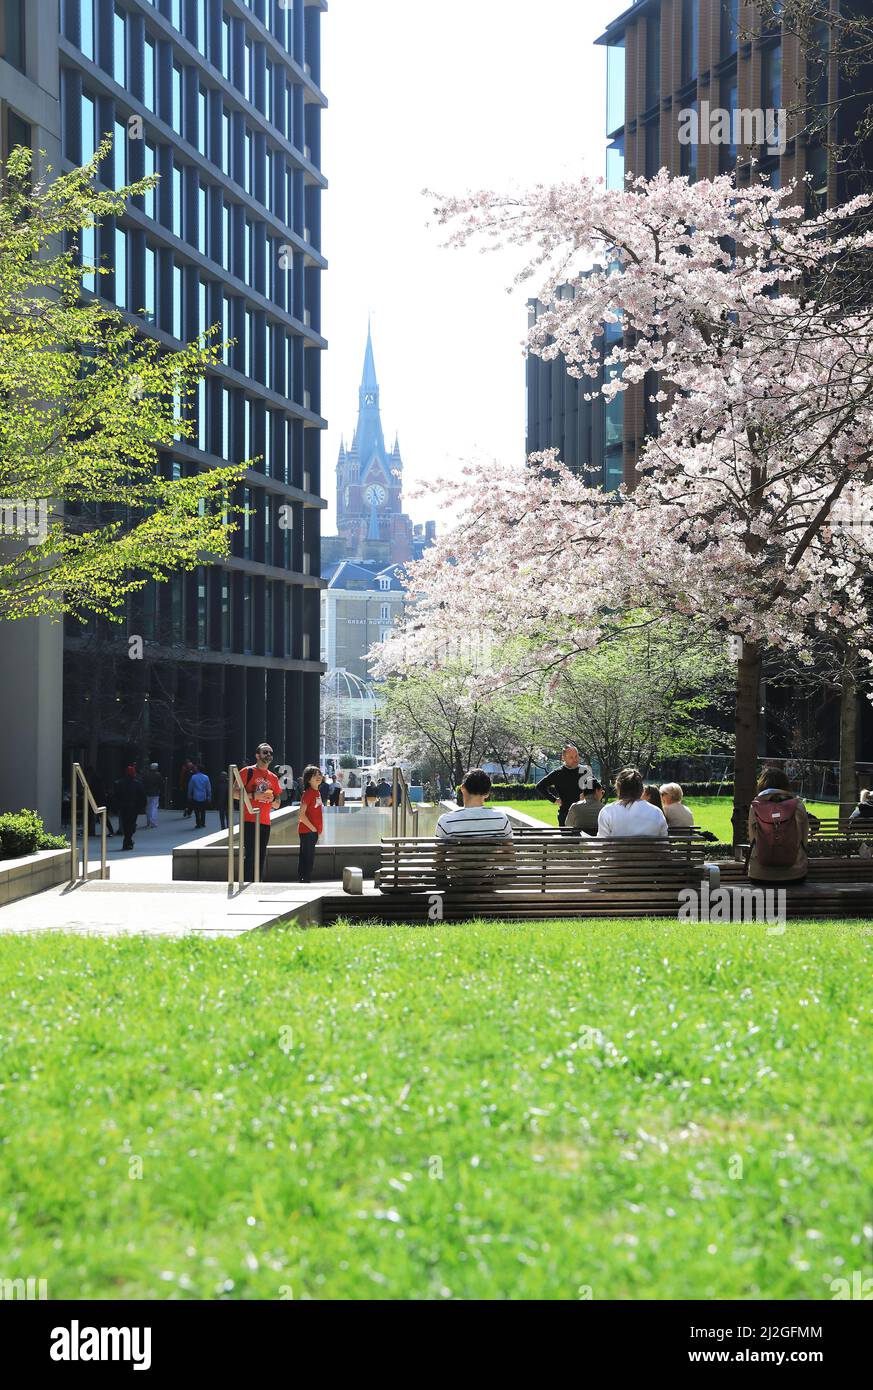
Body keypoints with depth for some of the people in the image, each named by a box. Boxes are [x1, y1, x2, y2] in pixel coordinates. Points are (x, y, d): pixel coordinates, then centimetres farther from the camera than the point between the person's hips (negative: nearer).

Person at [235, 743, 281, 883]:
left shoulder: (273, 778, 16)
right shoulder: (248, 772, 0)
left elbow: (277, 804, 21)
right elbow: (234, 793, -6)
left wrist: (272, 799, -3)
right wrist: (253, 795, -17)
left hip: (265, 823, 6)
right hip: (249, 821, -6)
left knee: (261, 857, 6)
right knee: (250, 854, -10)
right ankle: (246, 883, -8)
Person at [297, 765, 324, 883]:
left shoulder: (317, 792, 12)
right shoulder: (308, 793, -14)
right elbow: (301, 815, -19)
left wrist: (318, 830, 13)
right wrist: (313, 828, -15)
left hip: (313, 832, 8)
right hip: (307, 832, -8)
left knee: (307, 859, 12)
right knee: (308, 859, -7)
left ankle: (302, 880, 16)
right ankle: (305, 881, -5)